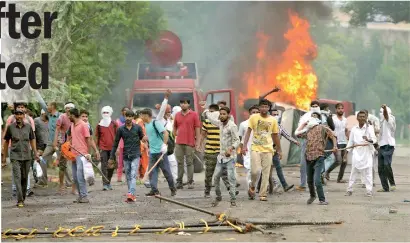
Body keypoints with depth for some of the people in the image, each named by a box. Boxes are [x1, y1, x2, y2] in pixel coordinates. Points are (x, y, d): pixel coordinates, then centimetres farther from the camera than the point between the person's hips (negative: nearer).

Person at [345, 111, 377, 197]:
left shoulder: (369, 128, -1)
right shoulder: (354, 129, 8)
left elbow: (374, 139, -13)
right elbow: (350, 141, 14)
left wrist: (368, 140, -35)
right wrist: (347, 152, 8)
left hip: (367, 153, -2)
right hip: (356, 153, 2)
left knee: (368, 172, -3)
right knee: (353, 171, 4)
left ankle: (369, 190, 0)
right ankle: (349, 189, 10)